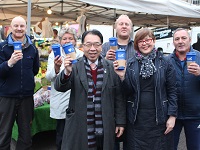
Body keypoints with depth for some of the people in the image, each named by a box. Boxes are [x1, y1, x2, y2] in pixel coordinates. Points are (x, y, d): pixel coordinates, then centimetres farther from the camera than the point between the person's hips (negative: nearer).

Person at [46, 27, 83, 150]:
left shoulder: (81, 55, 3)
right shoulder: (55, 54, 3)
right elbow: (49, 77, -7)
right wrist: (56, 68, -27)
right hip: (61, 101, -1)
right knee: (61, 133, 7)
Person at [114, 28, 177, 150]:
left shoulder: (165, 63, -2)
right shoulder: (130, 64, 2)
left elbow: (172, 91, -1)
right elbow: (127, 93, 1)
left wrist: (172, 116, -5)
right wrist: (122, 76, -15)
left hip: (159, 117, -1)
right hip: (136, 118, 1)